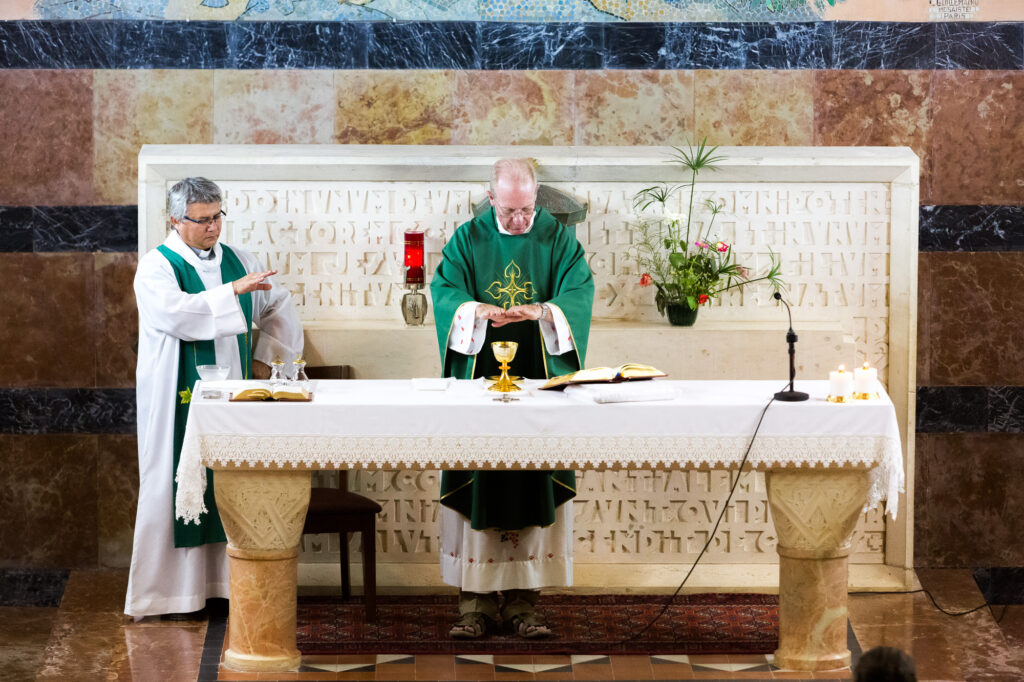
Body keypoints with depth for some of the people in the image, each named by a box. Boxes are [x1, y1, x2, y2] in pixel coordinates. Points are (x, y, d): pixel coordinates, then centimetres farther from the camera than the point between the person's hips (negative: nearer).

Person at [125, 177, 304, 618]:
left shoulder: (237, 261, 12)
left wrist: (264, 356, 8)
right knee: (176, 488, -4)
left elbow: (278, 306, 20)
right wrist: (234, 289, -25)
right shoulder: (156, 267, -5)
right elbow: (175, 313, -23)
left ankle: (228, 579, 9)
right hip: (181, 399, -5)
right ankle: (167, 587, -1)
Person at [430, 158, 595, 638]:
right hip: (478, 379, 0)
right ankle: (476, 601, 2)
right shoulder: (468, 240, 6)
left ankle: (522, 602, 4)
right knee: (475, 486, -3)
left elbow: (578, 294, -5)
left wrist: (540, 311, -25)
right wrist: (480, 311, -24)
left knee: (535, 487, -2)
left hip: (538, 379, 0)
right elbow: (445, 291, -4)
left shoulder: (558, 240, 6)